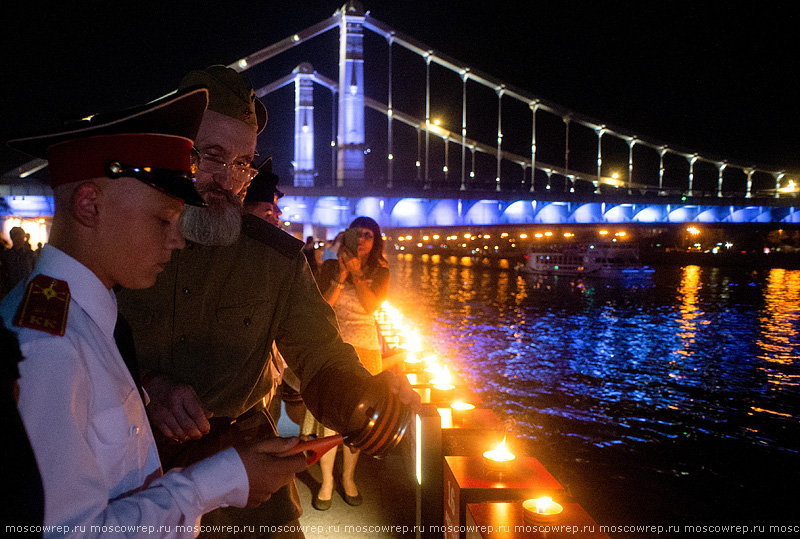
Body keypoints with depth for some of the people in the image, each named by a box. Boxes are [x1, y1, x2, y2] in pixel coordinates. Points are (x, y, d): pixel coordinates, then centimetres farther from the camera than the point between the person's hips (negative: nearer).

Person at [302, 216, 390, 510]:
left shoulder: (380, 272, 5)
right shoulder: (330, 267, 4)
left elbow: (371, 305, -10)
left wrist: (356, 273, -15)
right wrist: (340, 277, -16)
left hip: (364, 348, 1)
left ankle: (348, 477, 25)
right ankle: (326, 482, 14)